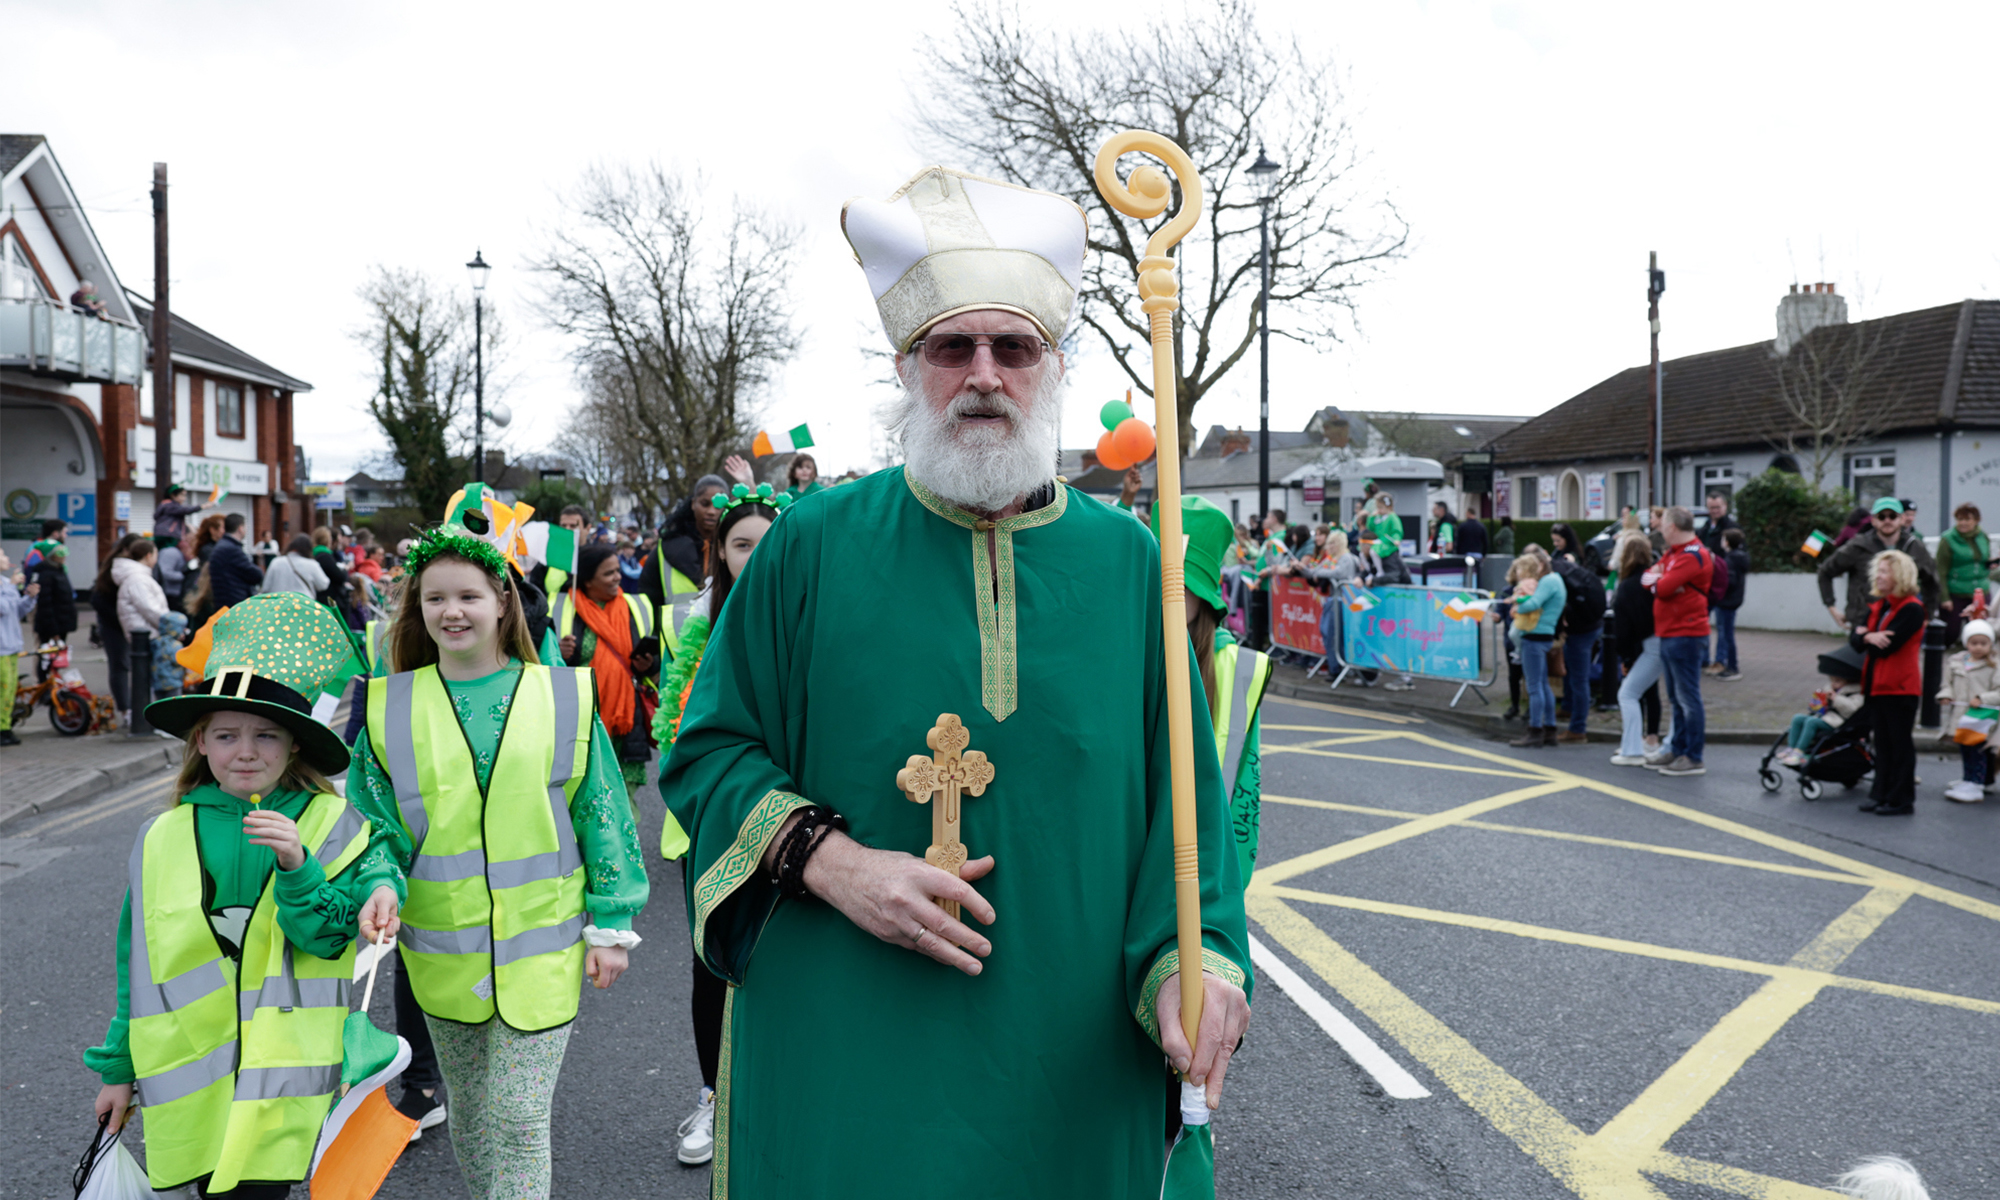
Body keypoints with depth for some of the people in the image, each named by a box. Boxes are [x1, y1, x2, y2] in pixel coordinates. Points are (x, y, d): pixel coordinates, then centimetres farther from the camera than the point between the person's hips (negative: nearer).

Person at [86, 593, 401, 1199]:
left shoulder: (330, 823, -5)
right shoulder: (163, 838, 1)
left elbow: (326, 939, -10)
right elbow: (139, 966, 10)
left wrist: (297, 865, -25)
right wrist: (120, 1067, 16)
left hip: (286, 1069, -2)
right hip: (187, 1074, 2)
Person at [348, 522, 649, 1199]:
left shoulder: (563, 697, -4)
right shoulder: (391, 708, 1)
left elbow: (601, 815, -1)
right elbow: (374, 825, 5)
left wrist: (611, 927, -2)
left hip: (541, 946, -3)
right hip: (443, 951, 3)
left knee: (518, 1121, -1)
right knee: (467, 1114, 19)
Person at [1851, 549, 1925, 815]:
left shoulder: (1911, 609, -12)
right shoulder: (1878, 607, 13)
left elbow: (1887, 646, -20)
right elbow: (1854, 639, 5)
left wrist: (1866, 636, -4)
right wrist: (1869, 637, -14)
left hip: (1900, 688, -8)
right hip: (1876, 685, 8)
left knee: (1900, 745, 0)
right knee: (1882, 744, 12)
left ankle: (1901, 800, 6)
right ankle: (1882, 794, 19)